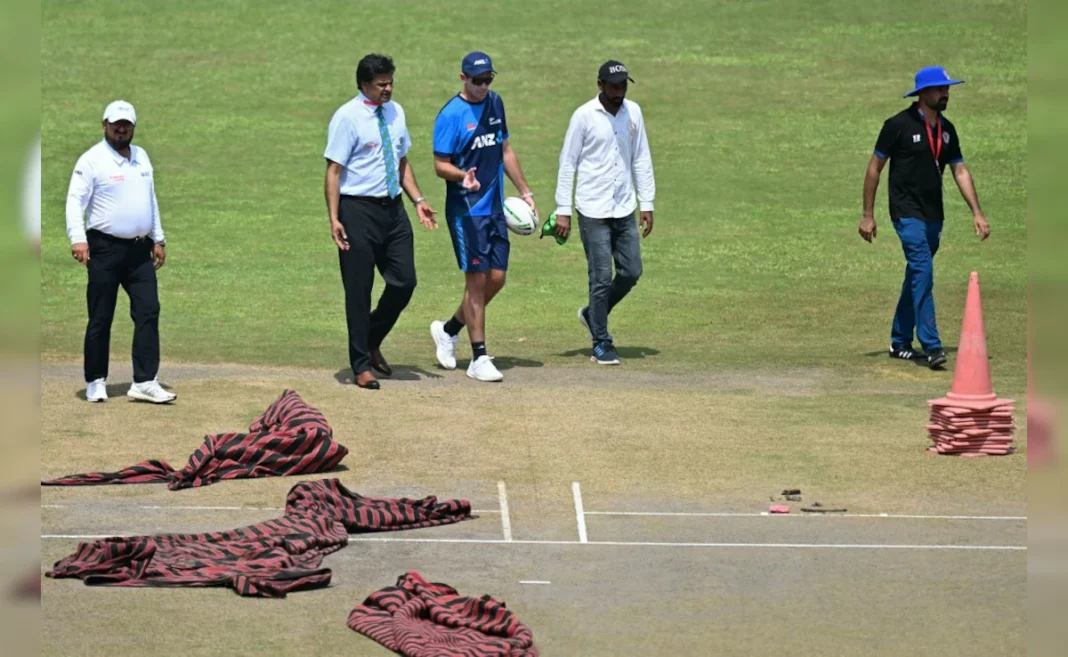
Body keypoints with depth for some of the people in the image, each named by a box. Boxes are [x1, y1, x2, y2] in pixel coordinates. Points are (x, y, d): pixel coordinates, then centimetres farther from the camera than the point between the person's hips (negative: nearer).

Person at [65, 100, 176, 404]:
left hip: (140, 250, 5)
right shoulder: (92, 160, -6)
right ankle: (96, 381, 11)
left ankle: (144, 382, -6)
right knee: (100, 318, 0)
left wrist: (158, 239, 18)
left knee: (149, 312, -4)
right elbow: (75, 200, -13)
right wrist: (77, 239, -26)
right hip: (105, 248, -5)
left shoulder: (141, 157, 14)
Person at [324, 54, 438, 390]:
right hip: (358, 210, -6)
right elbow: (334, 170, -12)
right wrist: (334, 219, -19)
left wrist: (418, 200, 8)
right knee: (359, 290, 1)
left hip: (393, 209, 6)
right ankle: (361, 365, 10)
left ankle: (372, 342, 26)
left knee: (404, 282, 3)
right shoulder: (347, 117, -10)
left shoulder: (395, 113, 10)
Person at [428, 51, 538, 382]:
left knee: (497, 278, 5)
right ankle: (479, 358, -1)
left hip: (495, 207, 7)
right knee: (477, 279, -6)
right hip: (466, 210, -7)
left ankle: (449, 330, 25)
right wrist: (462, 176, -32)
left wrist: (525, 191, 19)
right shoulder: (451, 115, -11)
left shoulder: (495, 103, 10)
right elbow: (440, 165, -12)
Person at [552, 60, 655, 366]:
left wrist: (647, 204, 7)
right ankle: (601, 344, 6)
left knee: (631, 272, 5)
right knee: (602, 277, -4)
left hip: (625, 210, 5)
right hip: (593, 212, -5)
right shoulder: (584, 116, -8)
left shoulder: (633, 112, 5)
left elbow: (641, 160, 12)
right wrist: (563, 211, -9)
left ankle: (593, 314, 28)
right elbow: (567, 163, -5)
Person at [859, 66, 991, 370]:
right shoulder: (899, 125, -10)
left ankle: (900, 342, 23)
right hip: (907, 213, -7)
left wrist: (977, 213, 4)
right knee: (923, 272, -17)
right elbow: (874, 168, -5)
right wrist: (867, 215, -6)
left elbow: (960, 171, 13)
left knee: (916, 277, 13)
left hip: (933, 216, 7)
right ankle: (931, 346, -22)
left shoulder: (946, 129, 9)